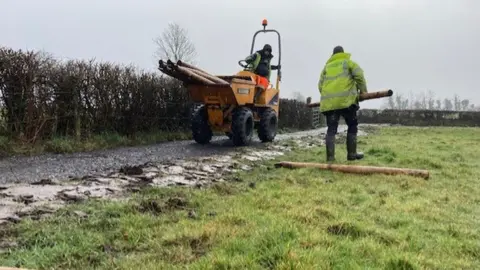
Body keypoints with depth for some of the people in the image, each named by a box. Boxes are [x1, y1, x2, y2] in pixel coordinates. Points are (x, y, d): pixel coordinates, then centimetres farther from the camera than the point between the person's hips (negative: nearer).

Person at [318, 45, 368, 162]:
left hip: (328, 101, 3)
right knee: (352, 126, 10)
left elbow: (320, 85, 17)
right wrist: (363, 90, 9)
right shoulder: (348, 62, 15)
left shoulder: (327, 66, 25)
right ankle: (351, 154, 9)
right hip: (345, 99, -3)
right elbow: (359, 75, -1)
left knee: (331, 128, 5)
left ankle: (330, 156, -3)